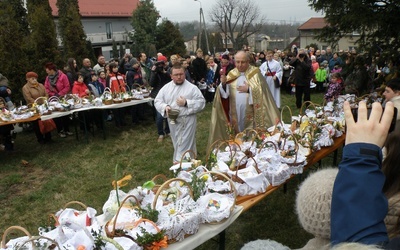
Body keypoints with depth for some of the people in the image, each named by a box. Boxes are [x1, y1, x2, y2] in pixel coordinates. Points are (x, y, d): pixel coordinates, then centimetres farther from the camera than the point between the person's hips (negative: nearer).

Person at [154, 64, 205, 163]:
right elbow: (157, 101, 5)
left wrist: (186, 103, -19)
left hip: (187, 121, -4)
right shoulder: (166, 87, 4)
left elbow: (201, 102, -9)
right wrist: (165, 106, -16)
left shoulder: (192, 87, -6)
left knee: (185, 145, -1)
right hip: (173, 120, 4)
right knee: (177, 144, 16)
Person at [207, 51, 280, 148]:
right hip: (235, 113, 3)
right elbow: (225, 93, 1)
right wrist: (223, 84, -16)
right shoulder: (232, 74, 8)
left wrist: (249, 89, -17)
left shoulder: (255, 73, -1)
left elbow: (261, 91, -8)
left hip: (251, 113, -3)